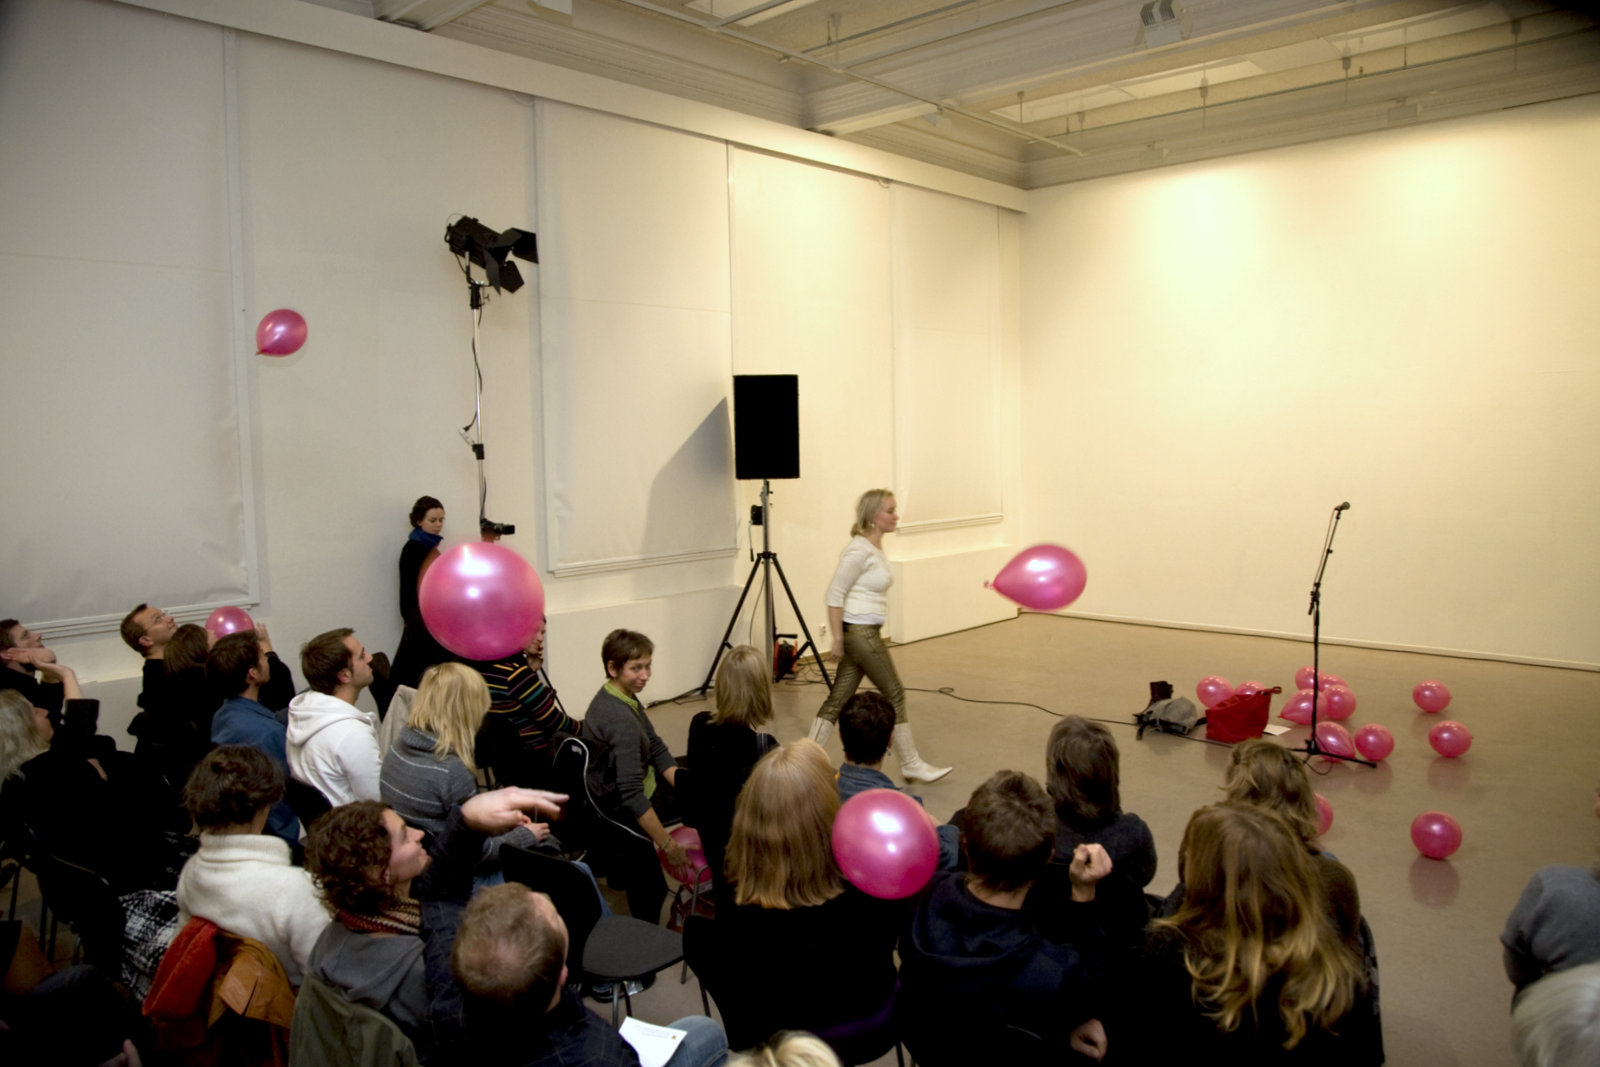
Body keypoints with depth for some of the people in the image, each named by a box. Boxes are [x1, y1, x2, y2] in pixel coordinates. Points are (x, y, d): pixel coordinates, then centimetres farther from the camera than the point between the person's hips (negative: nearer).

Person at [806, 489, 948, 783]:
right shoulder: (859, 550, -16)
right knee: (894, 694, 2)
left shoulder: (877, 549, 11)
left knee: (838, 698, 10)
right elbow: (835, 595, -17)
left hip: (867, 632, 9)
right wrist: (837, 640, -17)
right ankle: (911, 765, 14)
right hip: (859, 633, -9)